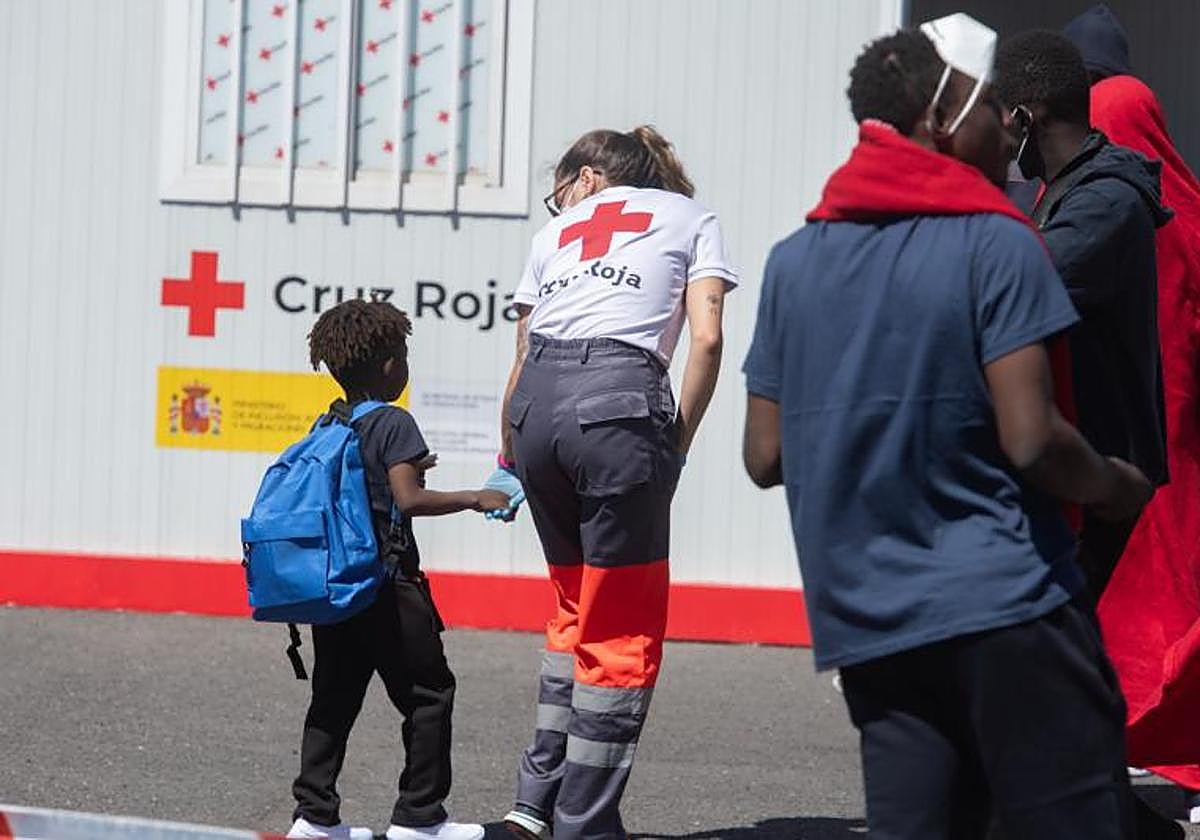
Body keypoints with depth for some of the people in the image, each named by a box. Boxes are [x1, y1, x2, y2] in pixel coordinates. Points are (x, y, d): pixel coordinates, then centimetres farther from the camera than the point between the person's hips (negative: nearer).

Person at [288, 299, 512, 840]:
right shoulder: (394, 423, -11)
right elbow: (409, 500, -20)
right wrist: (475, 499, -12)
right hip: (387, 585, -8)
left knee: (334, 697, 10)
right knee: (428, 695, 3)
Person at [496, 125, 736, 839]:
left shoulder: (557, 231, 26)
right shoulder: (691, 219, 19)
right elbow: (707, 338, 3)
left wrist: (506, 469, 33)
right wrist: (678, 444, 9)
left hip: (538, 403, 4)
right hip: (621, 398, -4)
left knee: (580, 611, 20)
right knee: (626, 628, 5)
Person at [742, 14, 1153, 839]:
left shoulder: (794, 260, 11)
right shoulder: (995, 244, -6)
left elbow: (766, 455, 10)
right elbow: (1031, 440, -12)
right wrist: (1117, 488, 6)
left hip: (866, 623, 6)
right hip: (1005, 608, -6)